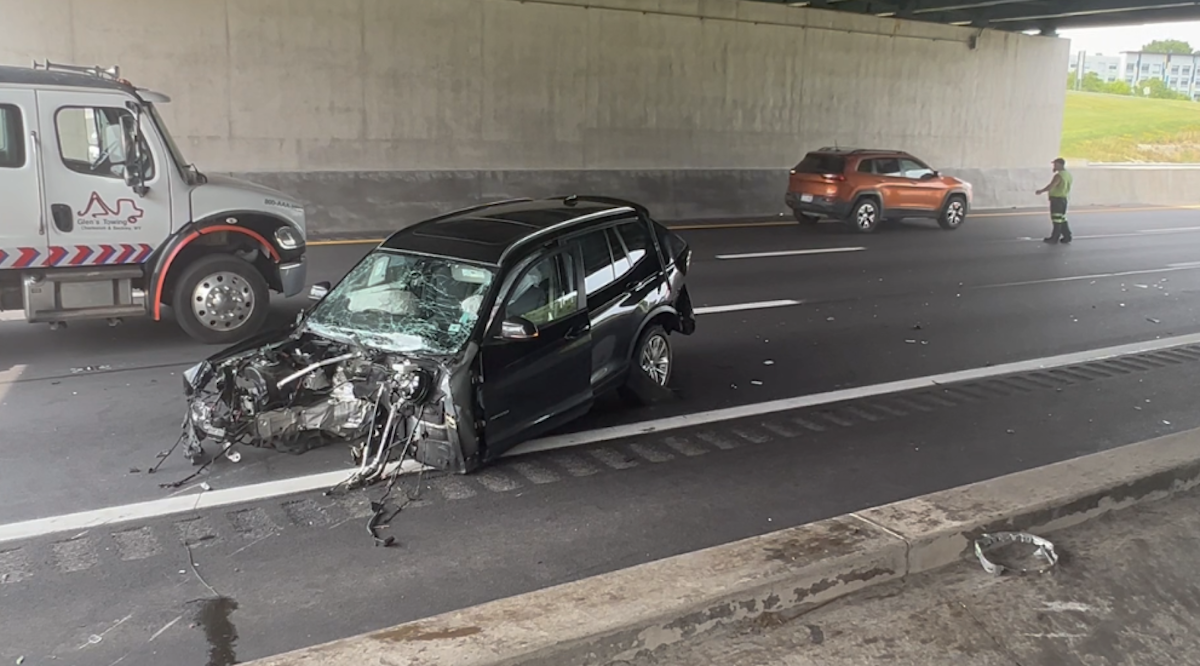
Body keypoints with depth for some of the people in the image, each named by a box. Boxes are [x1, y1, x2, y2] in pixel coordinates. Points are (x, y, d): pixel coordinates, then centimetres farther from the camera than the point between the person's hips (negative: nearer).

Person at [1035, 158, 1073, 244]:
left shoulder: (1059, 175, -18)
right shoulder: (1068, 174, 11)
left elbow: (1051, 186, -24)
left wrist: (1041, 191, -14)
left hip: (1056, 199, -9)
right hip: (1064, 198, 9)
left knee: (1056, 219, -4)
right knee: (1062, 219, 16)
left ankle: (1054, 238, 1)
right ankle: (1067, 236, 16)